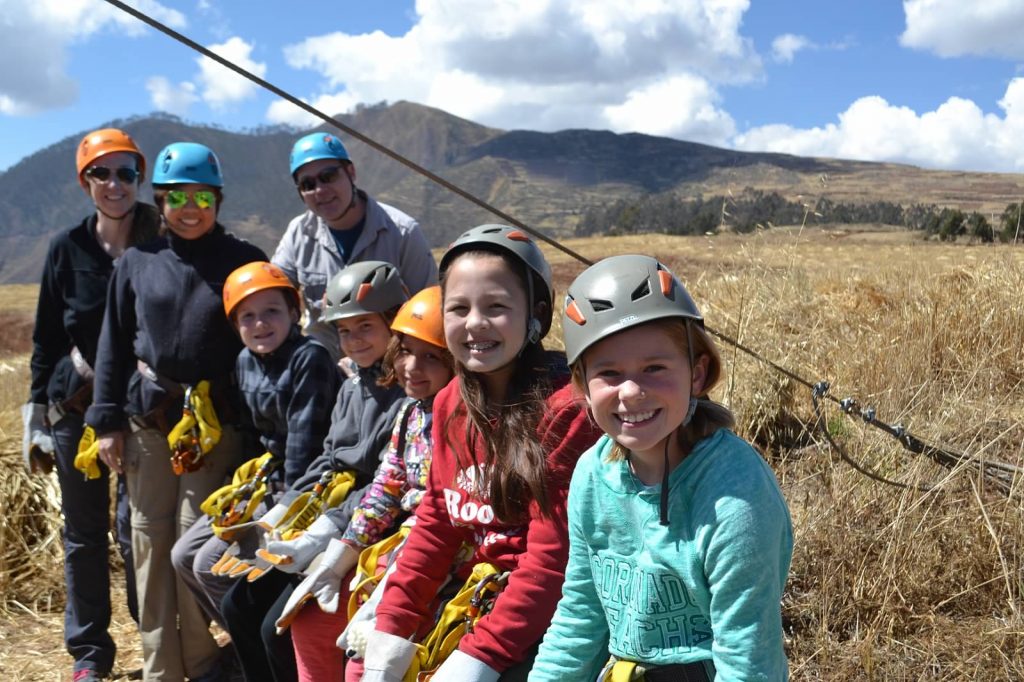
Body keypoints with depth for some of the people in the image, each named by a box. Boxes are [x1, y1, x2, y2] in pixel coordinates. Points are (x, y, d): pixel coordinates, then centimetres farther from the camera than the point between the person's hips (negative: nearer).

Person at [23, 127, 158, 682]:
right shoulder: (67, 248, 3)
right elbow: (46, 335, 7)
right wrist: (37, 413, 5)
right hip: (75, 406, 2)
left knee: (136, 529, -2)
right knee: (83, 532, 9)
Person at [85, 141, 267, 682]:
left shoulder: (244, 261, 1)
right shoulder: (137, 261, 7)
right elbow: (113, 344, 11)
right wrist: (108, 420, 6)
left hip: (216, 420, -3)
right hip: (147, 419, 3)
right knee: (150, 538, 6)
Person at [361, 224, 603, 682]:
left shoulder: (564, 408, -19)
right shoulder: (450, 403, 3)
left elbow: (551, 556, -21)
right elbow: (436, 520, 7)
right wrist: (391, 623, 0)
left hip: (543, 614, -7)